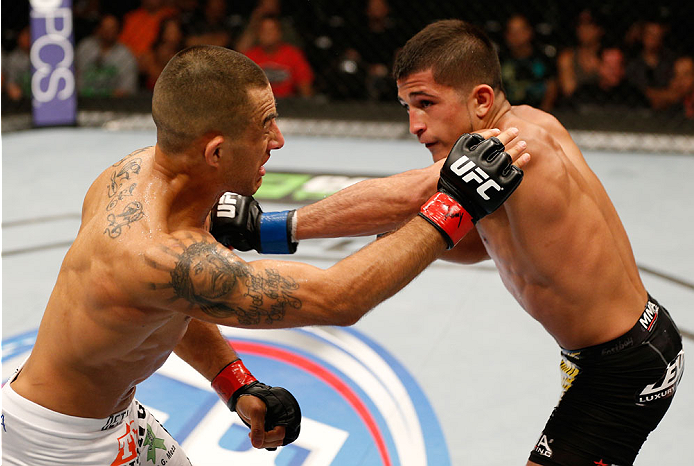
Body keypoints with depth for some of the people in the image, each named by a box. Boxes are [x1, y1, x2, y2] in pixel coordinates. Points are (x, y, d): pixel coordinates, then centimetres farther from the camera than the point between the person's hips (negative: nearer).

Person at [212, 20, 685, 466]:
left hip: (626, 371, -10)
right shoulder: (527, 123, 2)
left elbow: (404, 196, -38)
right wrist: (402, 231, -9)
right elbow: (478, 246, 9)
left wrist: (267, 227, -38)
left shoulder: (517, 144, -28)